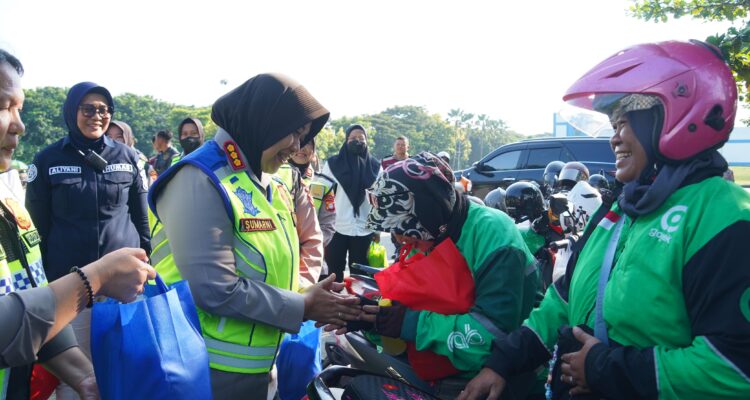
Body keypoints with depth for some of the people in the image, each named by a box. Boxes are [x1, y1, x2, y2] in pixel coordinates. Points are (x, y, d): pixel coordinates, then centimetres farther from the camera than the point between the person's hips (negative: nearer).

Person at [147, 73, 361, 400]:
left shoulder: (272, 189, 8)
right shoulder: (200, 180, -20)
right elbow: (216, 290, -27)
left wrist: (317, 299, -7)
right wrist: (303, 307, -18)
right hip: (205, 373, -8)